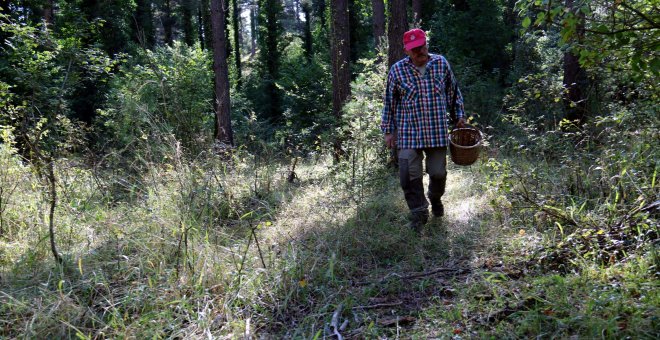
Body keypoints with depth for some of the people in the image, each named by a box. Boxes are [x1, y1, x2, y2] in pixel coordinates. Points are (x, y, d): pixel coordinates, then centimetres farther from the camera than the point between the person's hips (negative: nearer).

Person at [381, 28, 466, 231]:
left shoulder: (441, 63, 3)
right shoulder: (397, 70, -2)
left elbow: (453, 92, 15)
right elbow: (390, 102, 5)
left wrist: (460, 116, 14)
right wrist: (388, 130, 4)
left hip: (438, 131, 1)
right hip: (409, 133, -1)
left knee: (438, 172, 8)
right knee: (409, 174, -5)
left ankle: (435, 199, 39)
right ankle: (419, 213, 12)